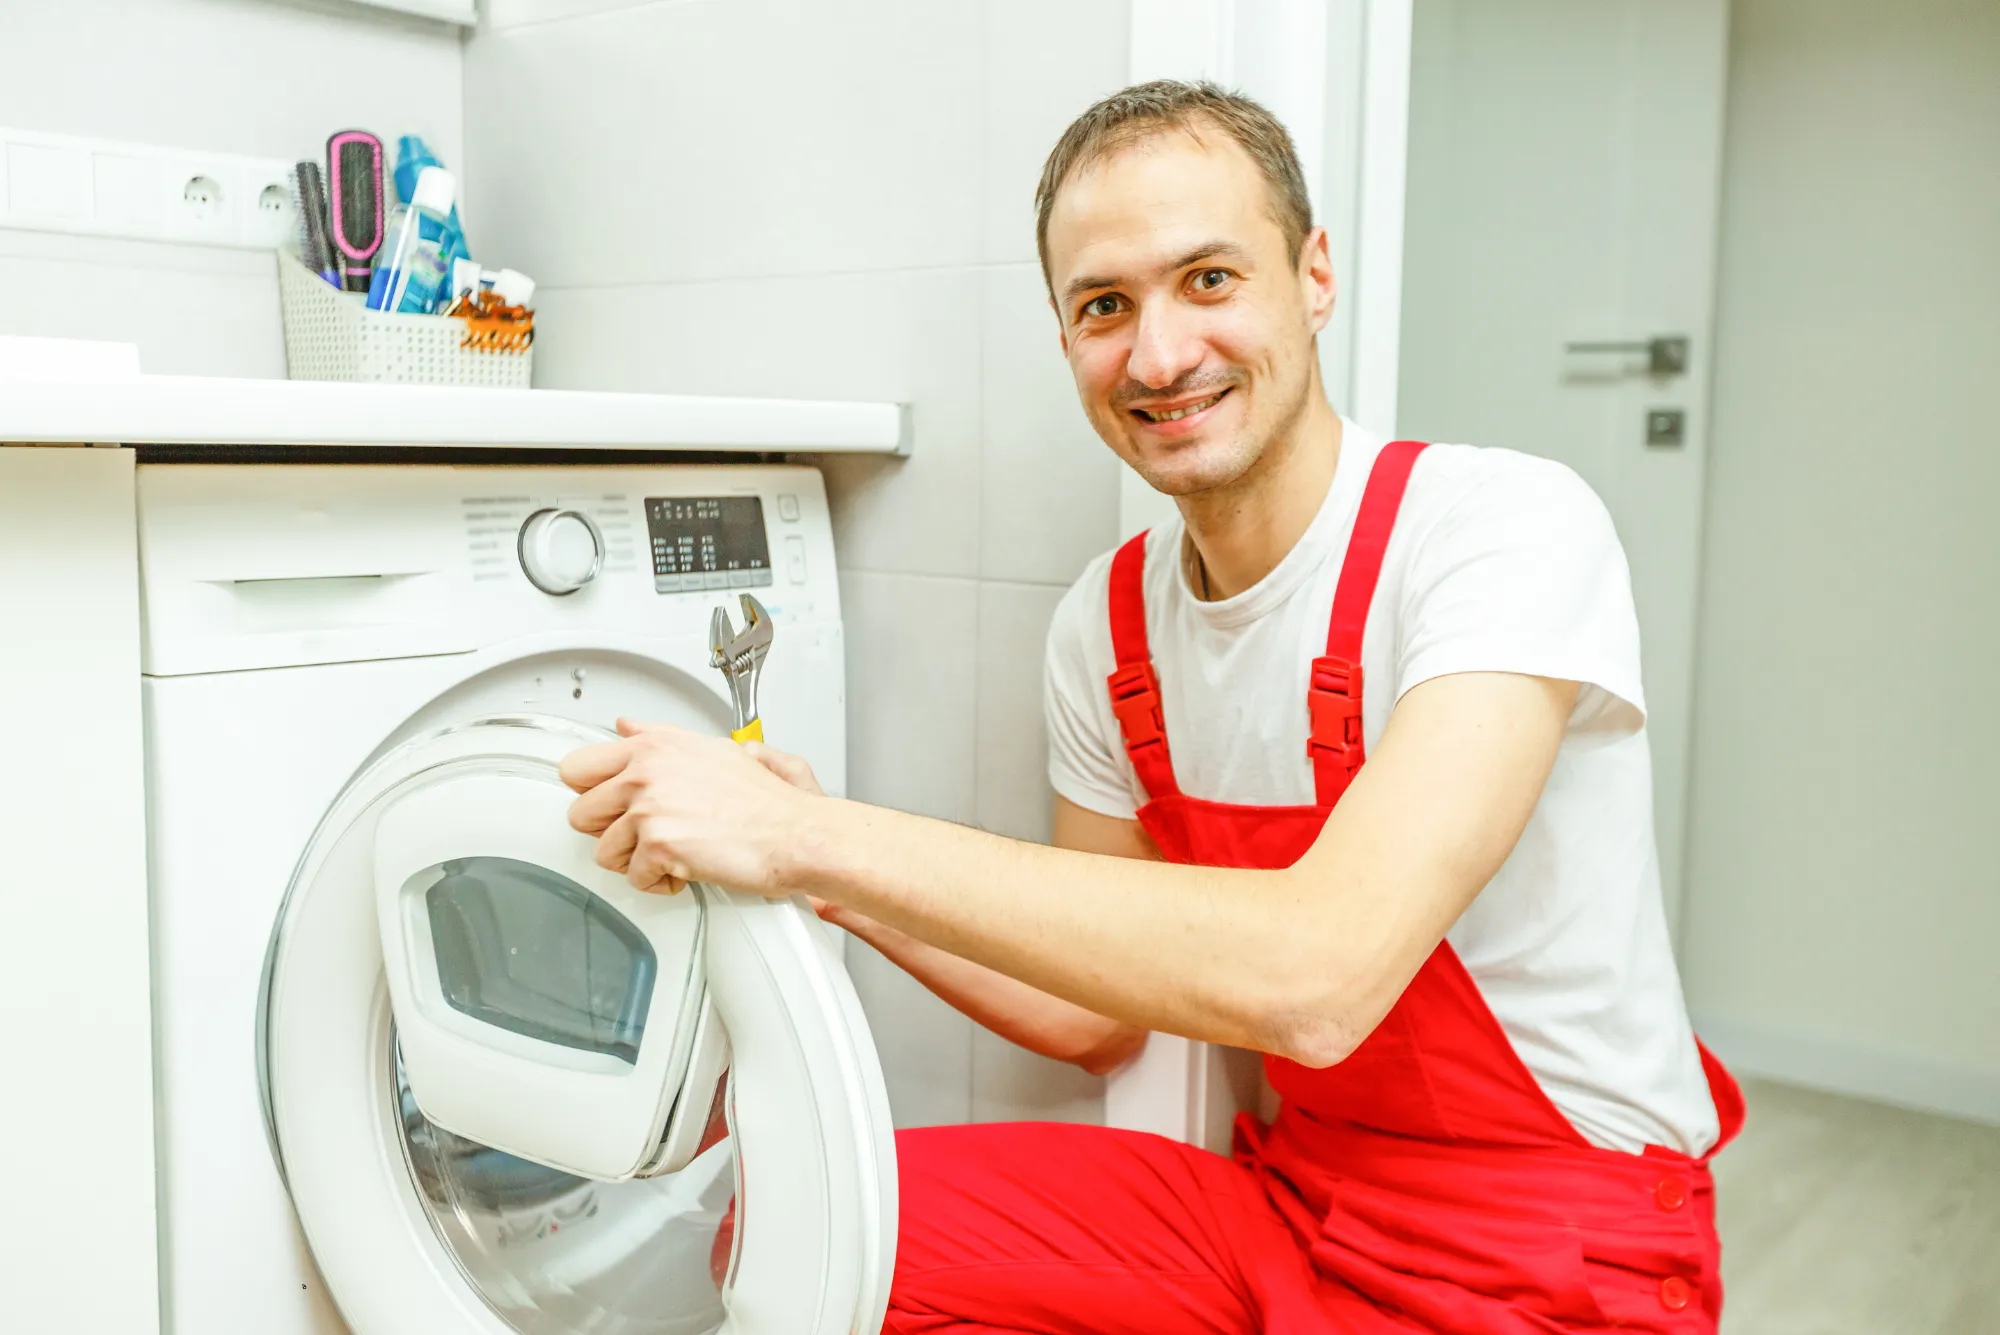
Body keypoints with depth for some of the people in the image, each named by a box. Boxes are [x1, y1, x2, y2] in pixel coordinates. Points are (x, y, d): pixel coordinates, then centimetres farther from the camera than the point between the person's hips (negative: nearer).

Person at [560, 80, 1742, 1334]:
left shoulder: (1507, 527, -21)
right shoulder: (1104, 623, -1)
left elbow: (1314, 978, -34)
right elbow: (1098, 1016, 7)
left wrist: (814, 834, -33)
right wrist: (829, 875, -9)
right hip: (1292, 1195, 5)